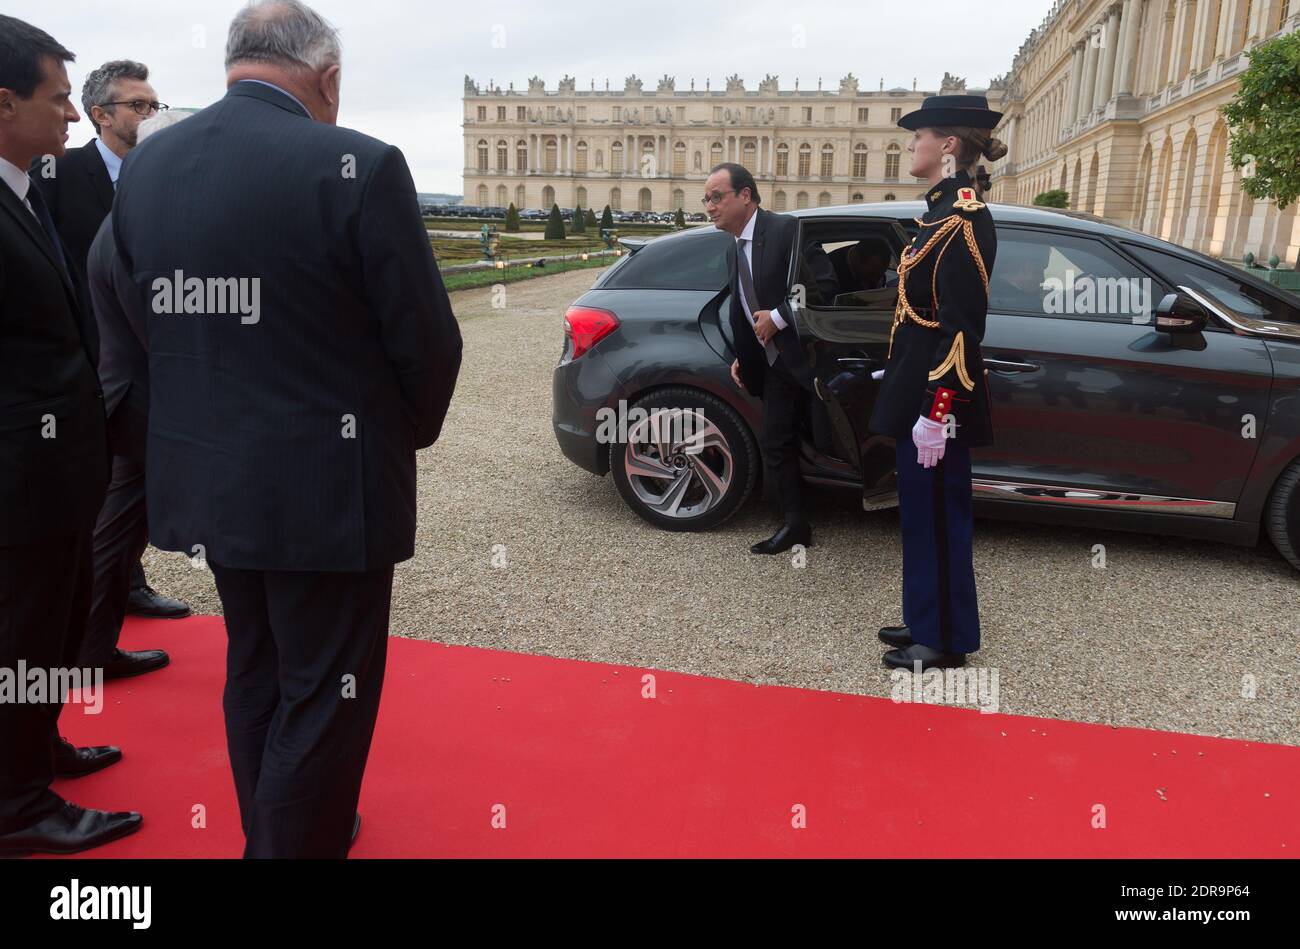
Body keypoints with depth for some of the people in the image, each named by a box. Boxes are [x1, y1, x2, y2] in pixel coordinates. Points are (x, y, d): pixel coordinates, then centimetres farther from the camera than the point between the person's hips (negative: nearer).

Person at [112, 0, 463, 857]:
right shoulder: (356, 166, -16)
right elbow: (427, 338, -13)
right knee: (324, 696, 8)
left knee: (254, 674, 23)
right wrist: (409, 433, 5)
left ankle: (273, 832, 41)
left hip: (203, 475, 7)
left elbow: (142, 322, 7)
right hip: (326, 482, -7)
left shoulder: (145, 167, 3)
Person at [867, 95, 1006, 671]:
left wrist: (936, 412, -23)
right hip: (920, 389, 10)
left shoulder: (963, 219, -17)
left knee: (938, 514, 2)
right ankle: (927, 623, 31)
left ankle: (946, 642, 16)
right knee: (922, 512, 17)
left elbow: (962, 327, -22)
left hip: (936, 397, -10)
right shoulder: (945, 210, 13)